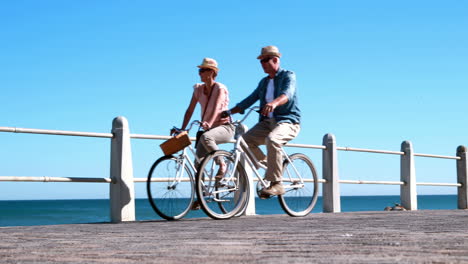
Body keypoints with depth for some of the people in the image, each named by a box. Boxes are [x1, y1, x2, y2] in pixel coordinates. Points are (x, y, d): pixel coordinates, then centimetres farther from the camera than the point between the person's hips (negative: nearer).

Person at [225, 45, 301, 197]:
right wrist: (229, 112, 4)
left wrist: (274, 103, -45)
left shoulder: (288, 76, -2)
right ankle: (269, 164, 4)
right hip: (267, 122, 7)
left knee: (272, 140, -37)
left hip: (288, 122, -7)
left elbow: (287, 94, -23)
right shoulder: (264, 82, 20)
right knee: (245, 139, -17)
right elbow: (250, 100, 16)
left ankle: (276, 184, -32)